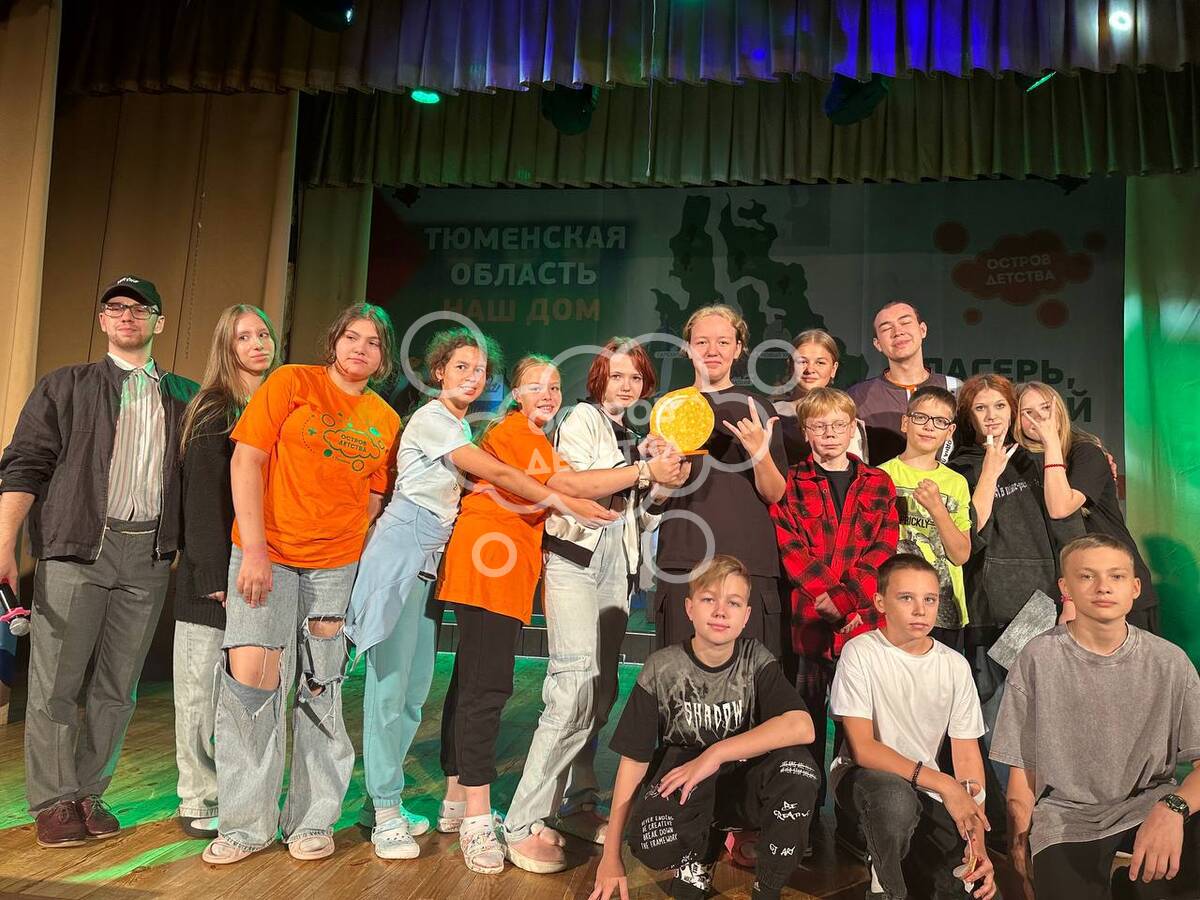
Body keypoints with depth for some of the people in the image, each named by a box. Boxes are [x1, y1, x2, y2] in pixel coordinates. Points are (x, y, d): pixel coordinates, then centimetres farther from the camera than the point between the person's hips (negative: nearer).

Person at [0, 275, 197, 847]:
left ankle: (89, 794, 20)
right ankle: (53, 801, 14)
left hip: (148, 558, 2)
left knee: (117, 688, 7)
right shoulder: (65, 386, 10)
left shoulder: (184, 398, 14)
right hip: (75, 549, -2)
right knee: (55, 683, 1)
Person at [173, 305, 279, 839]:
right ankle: (198, 801, 15)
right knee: (201, 690, 3)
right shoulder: (212, 412, 0)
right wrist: (217, 577, -13)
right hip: (213, 573, -3)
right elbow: (203, 499, -6)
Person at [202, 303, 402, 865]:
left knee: (320, 690, 7)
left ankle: (313, 820, 20)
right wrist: (254, 550, -14)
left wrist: (355, 557, 0)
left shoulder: (386, 422, 8)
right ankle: (246, 823, 5)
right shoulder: (291, 383, -2)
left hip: (336, 566, 3)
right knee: (249, 674, -13)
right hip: (265, 554, -3)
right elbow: (246, 460, -7)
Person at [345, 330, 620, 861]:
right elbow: (495, 473, -15)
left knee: (415, 687, 8)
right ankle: (386, 812, 3)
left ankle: (382, 800, 18)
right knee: (390, 682, -4)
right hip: (402, 552, -9)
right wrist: (565, 502, -15)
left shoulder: (461, 427, 19)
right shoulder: (432, 419, -8)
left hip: (430, 559, 9)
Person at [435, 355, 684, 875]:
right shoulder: (512, 431, -8)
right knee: (487, 688, -10)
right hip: (488, 561, -10)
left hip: (510, 570, 10)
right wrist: (646, 471, -23)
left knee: (472, 682, 13)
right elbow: (566, 485, -21)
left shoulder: (538, 441, 24)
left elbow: (557, 496, 13)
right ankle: (477, 820, -6)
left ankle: (458, 799, 22)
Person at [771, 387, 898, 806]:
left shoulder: (878, 484, 12)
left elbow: (883, 547, 2)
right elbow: (789, 548, -3)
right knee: (806, 712, 6)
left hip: (865, 618, 1)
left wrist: (846, 599, -11)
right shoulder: (790, 483, 7)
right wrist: (826, 597, -14)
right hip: (808, 615, -1)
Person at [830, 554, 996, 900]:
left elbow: (967, 755, -1)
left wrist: (977, 838, -13)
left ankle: (907, 857, 18)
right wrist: (942, 783, -25)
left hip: (925, 792, 4)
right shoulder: (860, 652, -14)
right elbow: (862, 748, -18)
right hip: (863, 776, -4)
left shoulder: (955, 665, -2)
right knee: (896, 797, -37)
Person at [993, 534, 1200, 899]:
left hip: (1150, 802, 1)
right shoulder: (1039, 658, -6)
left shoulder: (1169, 661, -1)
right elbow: (1022, 768, 0)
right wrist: (1020, 844, -6)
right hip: (1067, 815, 0)